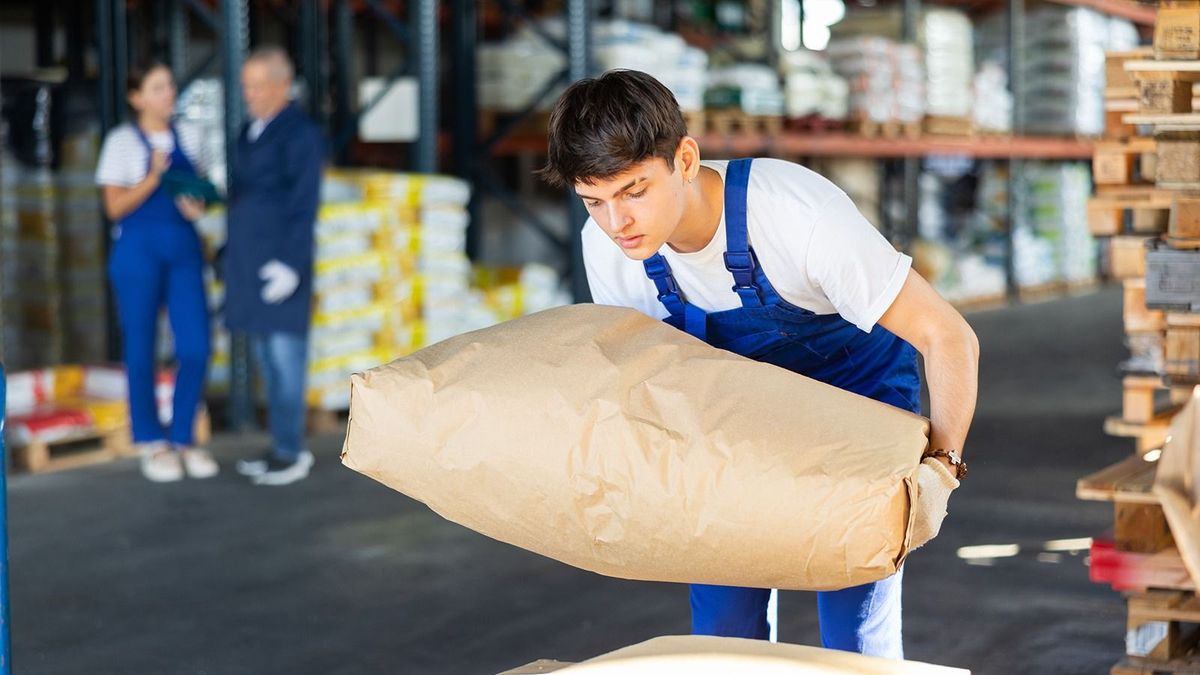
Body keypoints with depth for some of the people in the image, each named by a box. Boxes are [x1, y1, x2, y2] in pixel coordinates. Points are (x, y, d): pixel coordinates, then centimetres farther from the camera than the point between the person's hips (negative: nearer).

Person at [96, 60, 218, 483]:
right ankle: (152, 443, 16)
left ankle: (183, 439, 12)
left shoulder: (189, 138, 9)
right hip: (138, 250, -4)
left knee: (196, 348, -3)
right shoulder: (122, 141, -3)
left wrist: (198, 205, -5)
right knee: (141, 349, 3)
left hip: (184, 248, 4)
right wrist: (154, 177, -19)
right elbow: (115, 207, -6)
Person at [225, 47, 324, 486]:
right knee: (267, 361, 10)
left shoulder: (300, 135, -9)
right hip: (249, 264, 8)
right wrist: (233, 253, 18)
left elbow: (304, 206, -14)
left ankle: (290, 454, 1)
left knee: (285, 357, -5)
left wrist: (291, 265, -19)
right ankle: (284, 449, 16)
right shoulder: (251, 132, 16)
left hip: (281, 263, -8)